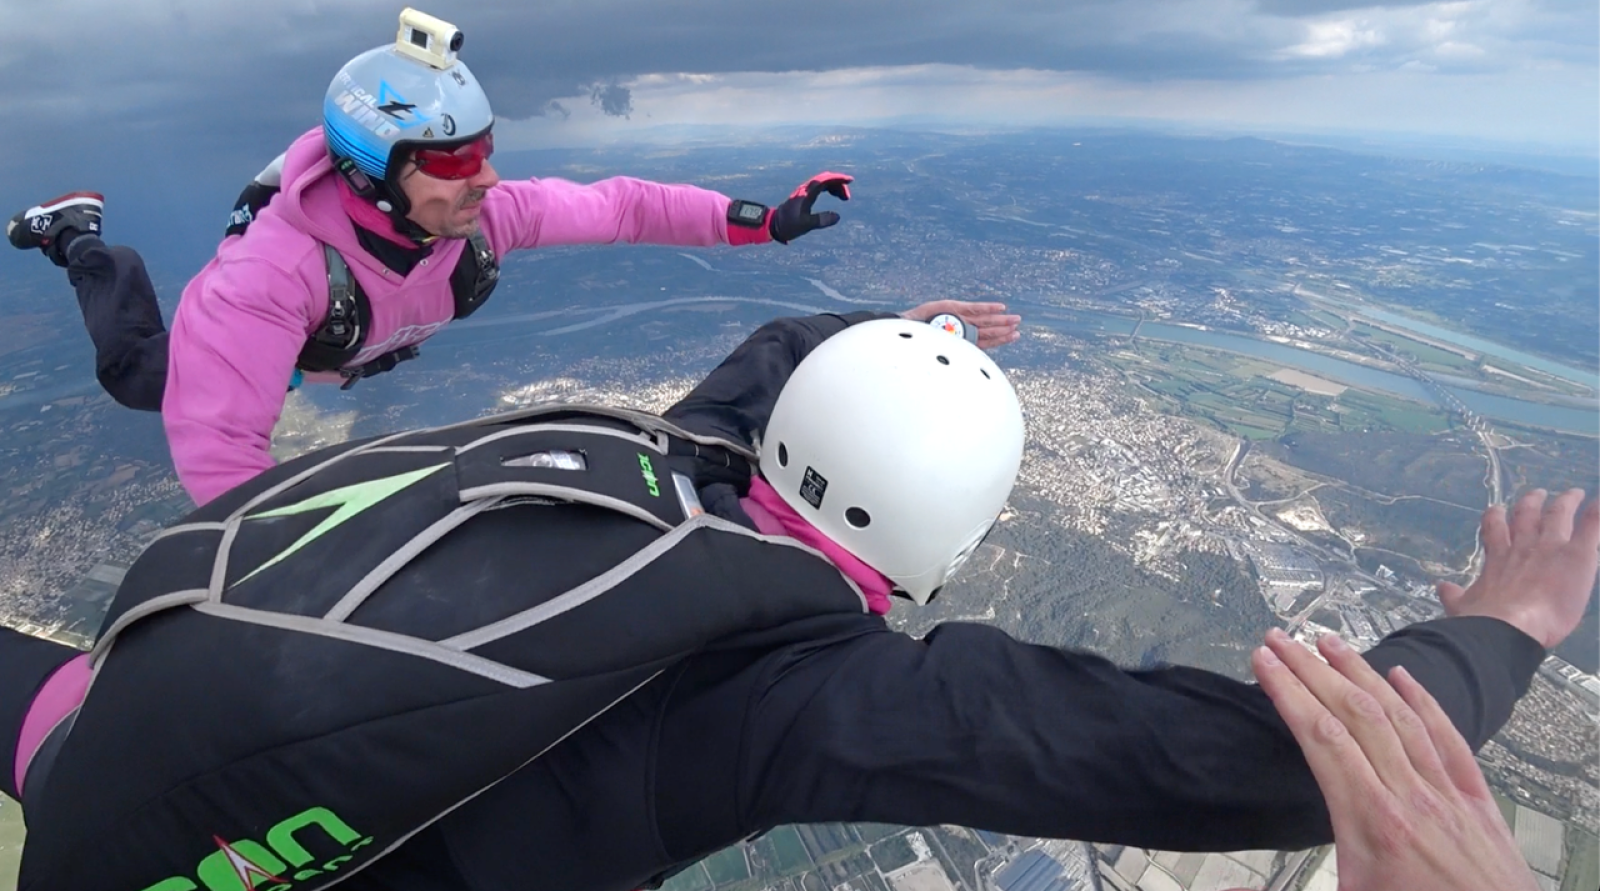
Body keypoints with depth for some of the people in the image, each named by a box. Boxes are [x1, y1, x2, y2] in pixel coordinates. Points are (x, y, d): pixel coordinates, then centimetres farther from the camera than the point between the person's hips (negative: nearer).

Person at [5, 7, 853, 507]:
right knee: (138, 376, 25)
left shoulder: (486, 210, -39)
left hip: (365, 335, 4)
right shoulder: (275, 272, -51)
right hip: (256, 325, -3)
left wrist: (756, 219, -40)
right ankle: (77, 237, 39)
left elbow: (616, 204, -33)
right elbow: (216, 444, -50)